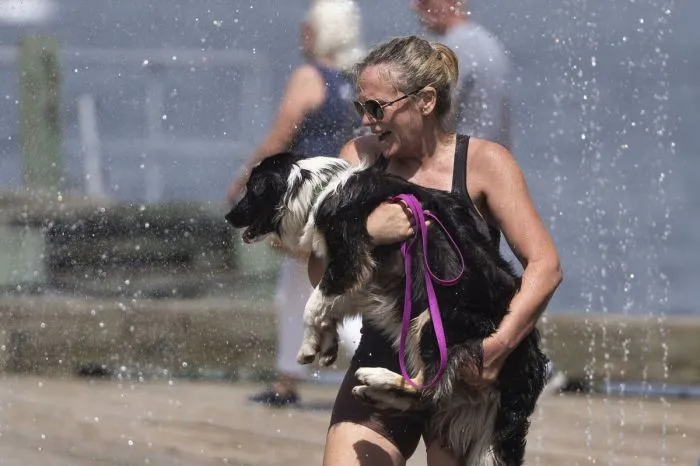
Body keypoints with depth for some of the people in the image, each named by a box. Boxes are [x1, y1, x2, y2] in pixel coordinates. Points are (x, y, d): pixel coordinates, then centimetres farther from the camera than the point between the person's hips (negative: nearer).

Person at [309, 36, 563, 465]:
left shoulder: (484, 163, -4)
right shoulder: (361, 158, 4)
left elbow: (545, 265, -13)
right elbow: (320, 273, -2)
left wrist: (500, 343, -28)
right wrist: (366, 231, -22)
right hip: (381, 364, 3)